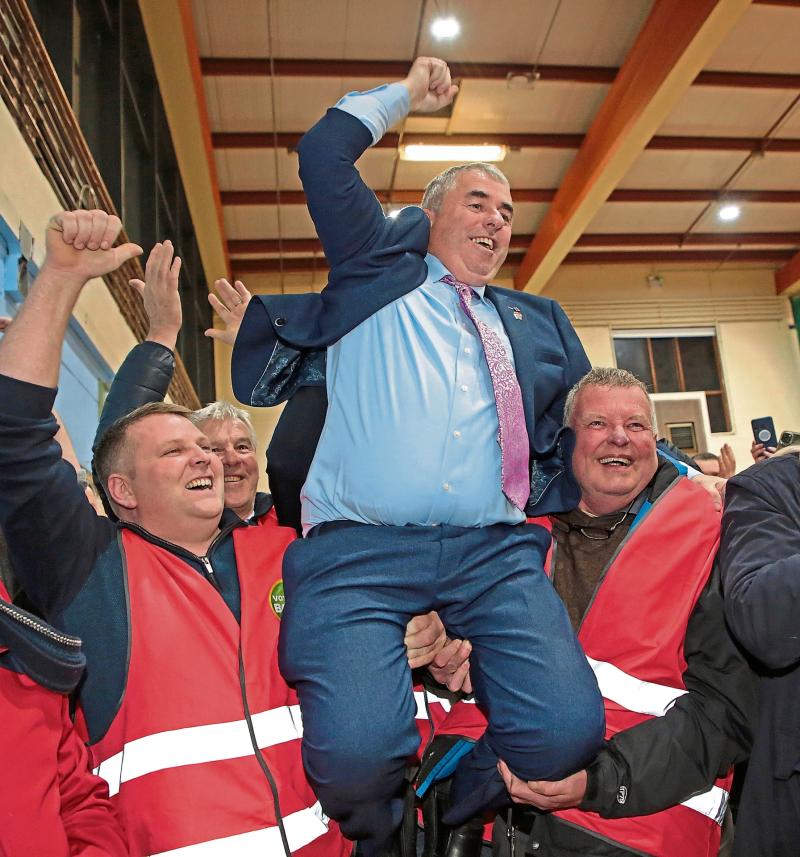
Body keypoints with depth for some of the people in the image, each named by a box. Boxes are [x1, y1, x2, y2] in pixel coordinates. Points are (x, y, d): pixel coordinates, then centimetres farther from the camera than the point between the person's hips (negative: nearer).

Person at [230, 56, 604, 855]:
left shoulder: (540, 321, 28)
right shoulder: (377, 271, 19)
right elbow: (323, 156, 14)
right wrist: (406, 92, 27)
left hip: (496, 552, 4)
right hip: (359, 549, -3)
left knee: (568, 729, -18)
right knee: (356, 751, -23)